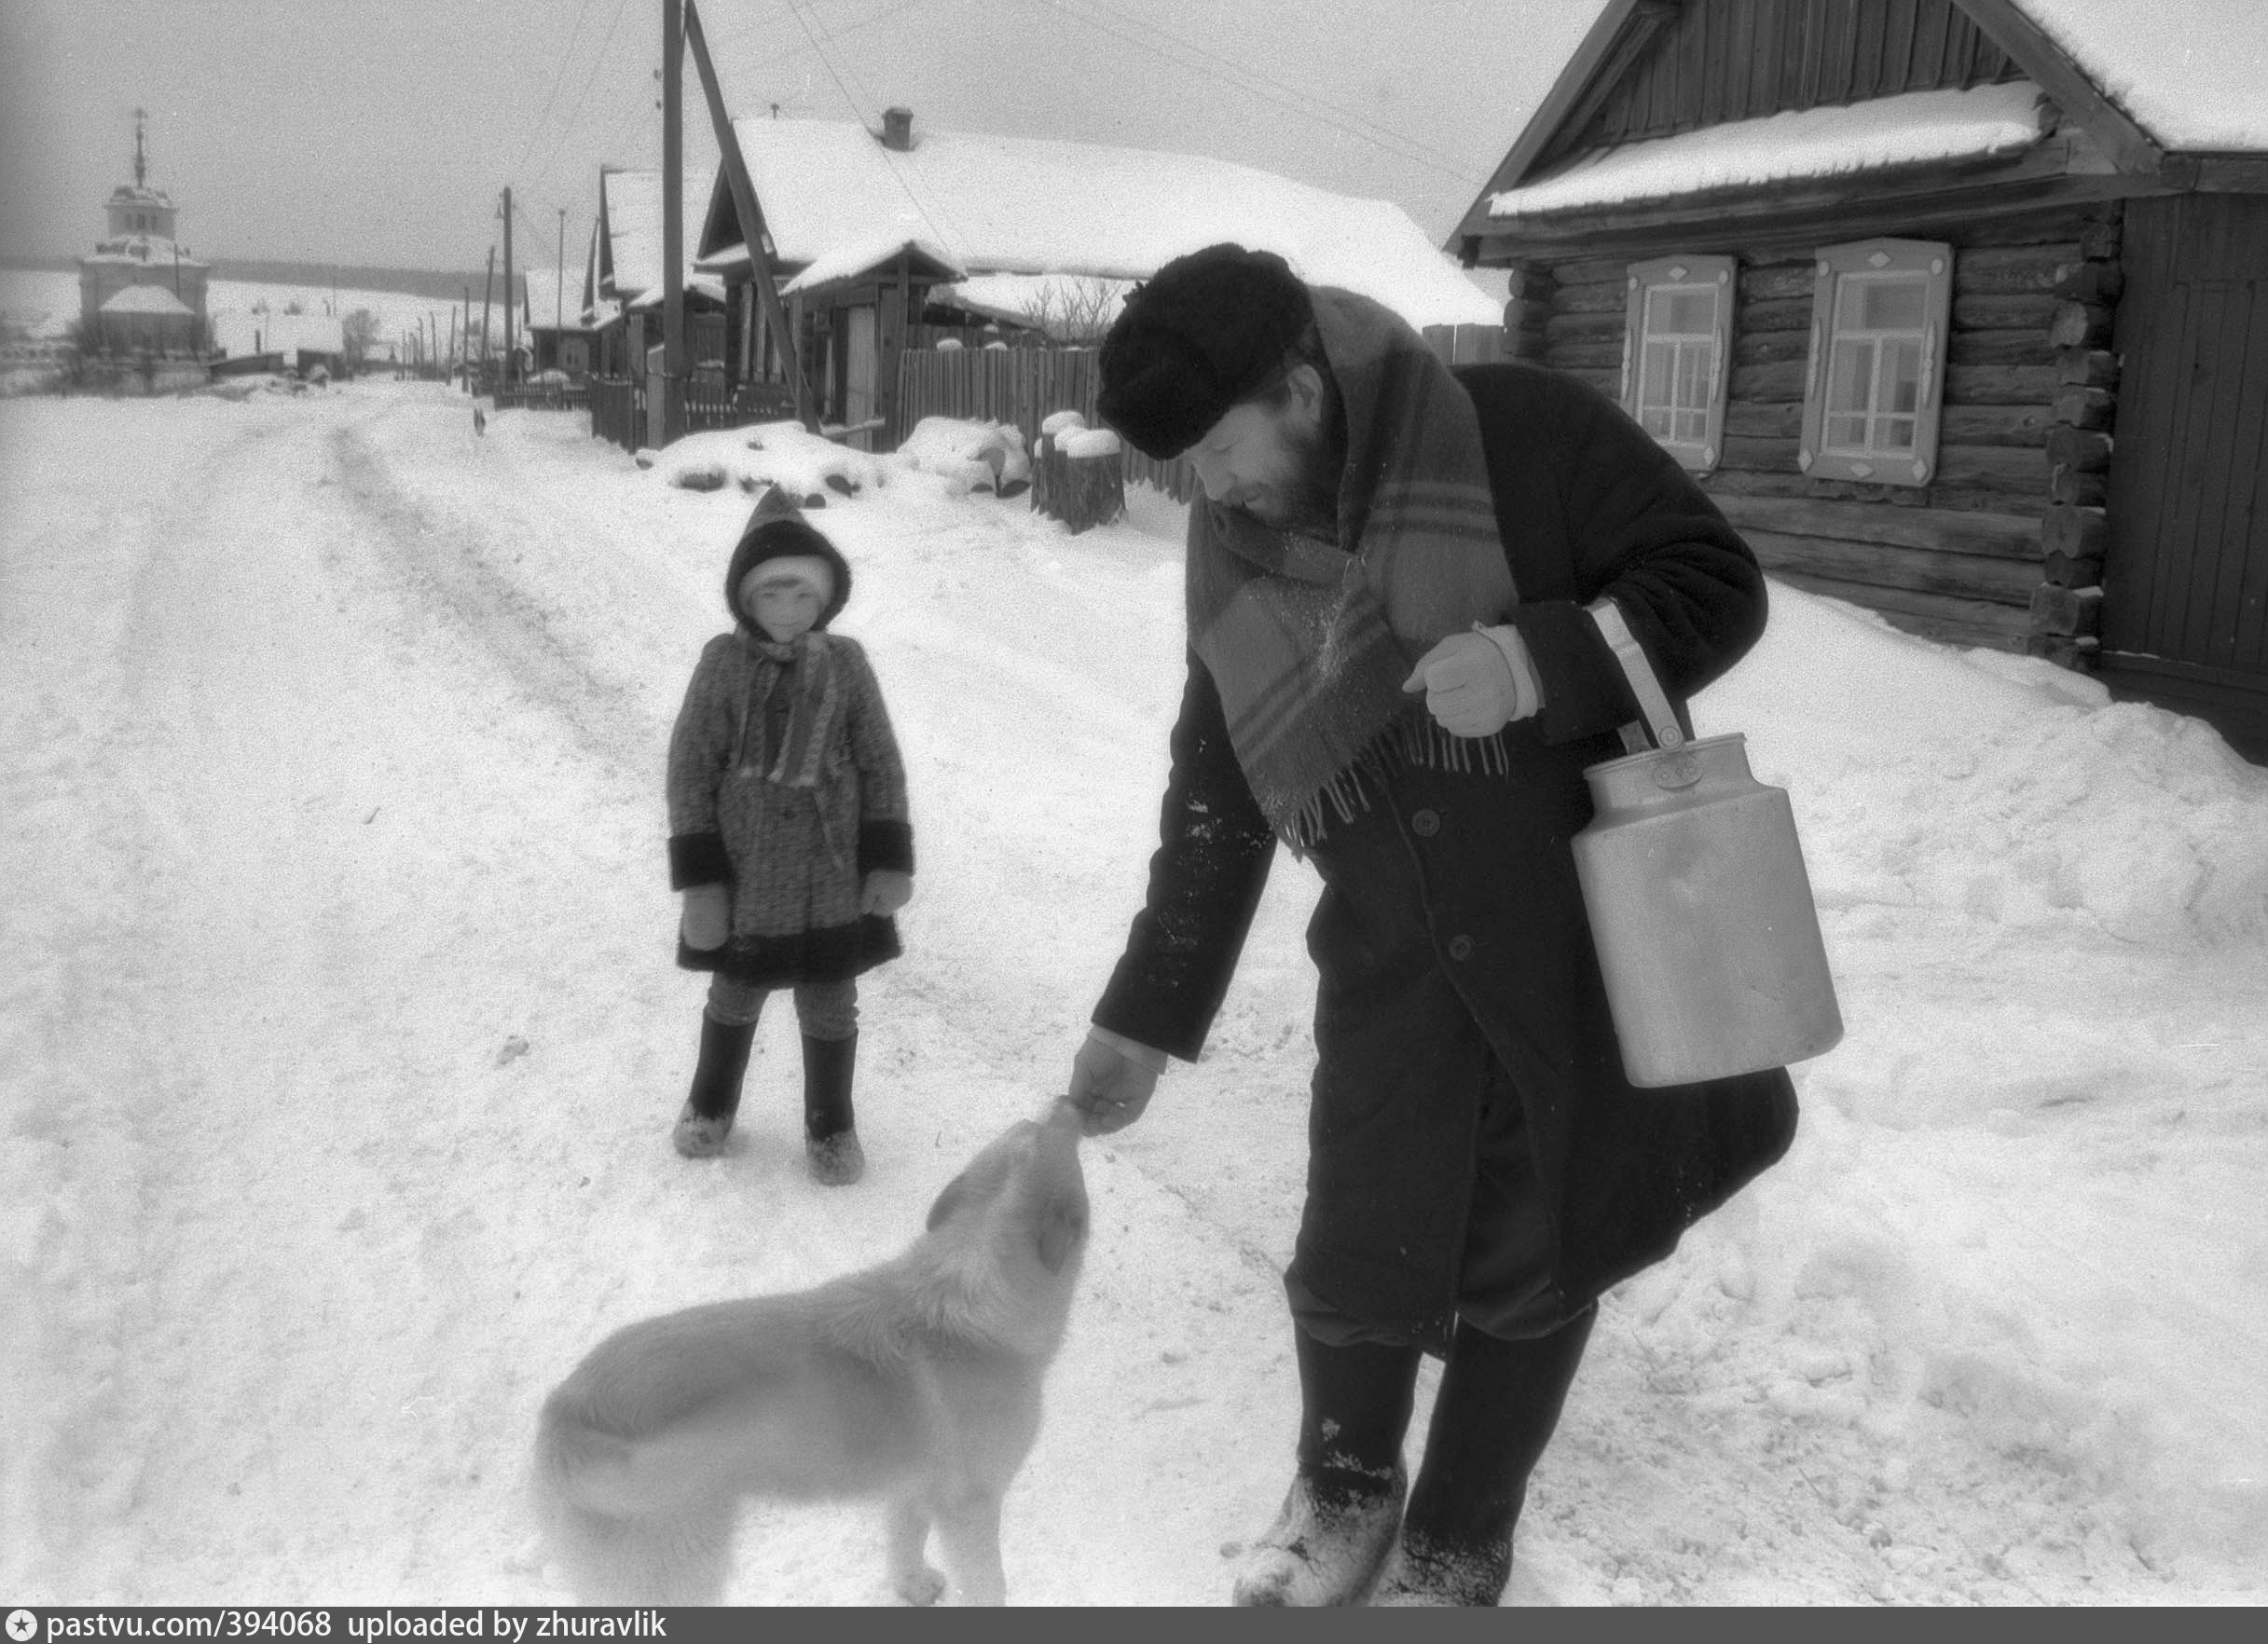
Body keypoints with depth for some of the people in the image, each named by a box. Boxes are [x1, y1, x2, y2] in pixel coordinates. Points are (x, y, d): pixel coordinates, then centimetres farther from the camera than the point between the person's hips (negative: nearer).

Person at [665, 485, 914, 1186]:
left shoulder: (845, 662, -6)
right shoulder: (723, 662, -11)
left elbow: (882, 766, 0)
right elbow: (690, 770, -9)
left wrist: (891, 861, -4)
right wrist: (699, 879, -11)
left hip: (832, 877, 1)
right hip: (745, 878, 0)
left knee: (830, 1006, 12)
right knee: (734, 996, 19)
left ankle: (831, 1126, 33)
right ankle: (711, 1104, 43)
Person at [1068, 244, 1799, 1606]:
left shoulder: (1523, 436, -14)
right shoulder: (1238, 566, 2)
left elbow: (1720, 582, -10)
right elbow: (1213, 805, 9)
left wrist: (1540, 661, -28)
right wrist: (1148, 1017, 10)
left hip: (1593, 937, -3)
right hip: (1396, 958, 3)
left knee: (1529, 1264, 9)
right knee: (1354, 1263, 2)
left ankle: (1457, 1546, 34)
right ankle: (1345, 1484, 36)